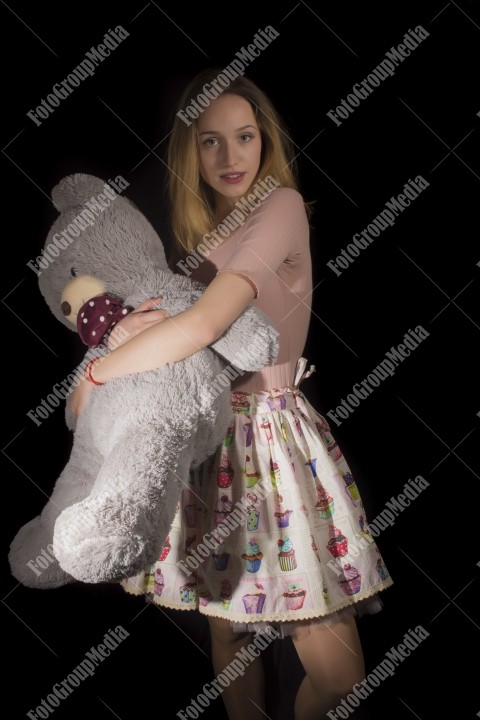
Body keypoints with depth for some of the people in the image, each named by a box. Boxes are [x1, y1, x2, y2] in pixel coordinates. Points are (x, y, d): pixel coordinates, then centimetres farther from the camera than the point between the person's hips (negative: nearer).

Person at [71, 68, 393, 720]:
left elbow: (203, 326, -24)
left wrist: (93, 375, -13)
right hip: (207, 435, 6)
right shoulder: (196, 230, 11)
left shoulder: (280, 205, -13)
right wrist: (130, 327, -9)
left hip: (273, 436, -6)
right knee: (227, 625, 17)